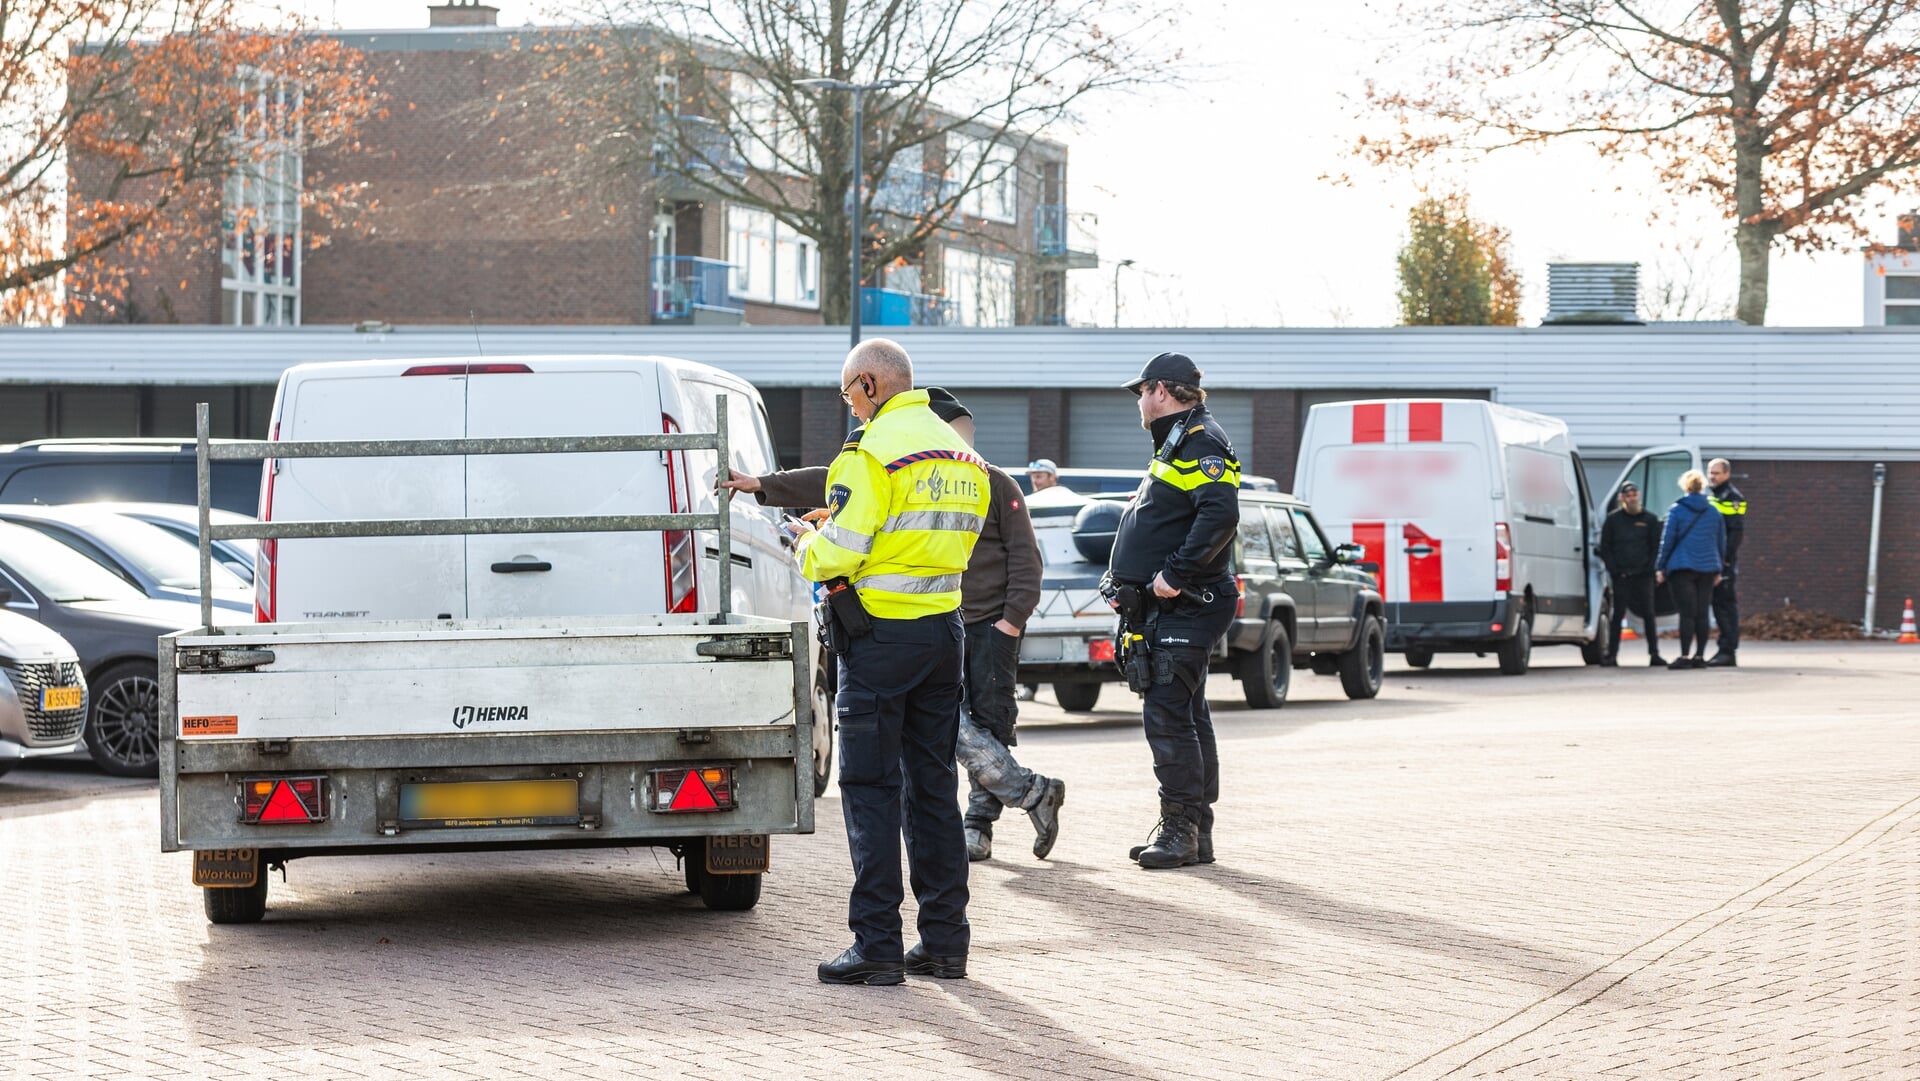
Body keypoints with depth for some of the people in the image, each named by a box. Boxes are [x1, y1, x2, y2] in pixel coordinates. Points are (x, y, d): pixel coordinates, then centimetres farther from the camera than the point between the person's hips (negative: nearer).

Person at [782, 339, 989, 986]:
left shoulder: (873, 452, -13)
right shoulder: (958, 453, 14)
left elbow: (837, 555, -20)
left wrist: (806, 543, 4)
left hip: (881, 635, -8)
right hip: (944, 630, 8)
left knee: (871, 789, -3)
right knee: (933, 786, 12)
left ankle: (877, 947, -4)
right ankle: (944, 941, 13)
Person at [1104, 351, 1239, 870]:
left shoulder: (1202, 444, -13)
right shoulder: (1176, 443, 21)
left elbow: (1220, 516, -27)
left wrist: (1175, 573, -25)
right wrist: (1126, 580, 17)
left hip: (1186, 608, -11)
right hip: (1167, 608, 11)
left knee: (1167, 712, -13)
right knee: (1185, 714, 12)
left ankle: (1182, 828, -11)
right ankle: (1193, 831, 17)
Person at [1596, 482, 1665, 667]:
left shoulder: (1649, 519, 6)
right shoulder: (1613, 520, 5)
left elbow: (1656, 547, 8)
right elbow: (1605, 548, 6)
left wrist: (1649, 568, -4)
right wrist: (1614, 570, -5)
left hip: (1643, 575, 1)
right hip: (1620, 575, -1)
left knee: (1648, 614, 1)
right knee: (1618, 614, -1)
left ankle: (1654, 653, 4)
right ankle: (1611, 654, 1)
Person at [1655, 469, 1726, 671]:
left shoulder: (1676, 510, -4)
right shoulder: (1713, 512, 9)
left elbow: (1667, 539, -4)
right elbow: (1721, 541, 14)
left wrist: (1660, 567, 2)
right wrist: (1718, 569, 21)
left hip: (1683, 567, -4)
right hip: (1707, 568, 4)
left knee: (1687, 614, -6)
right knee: (1702, 614, 6)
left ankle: (1685, 656, -11)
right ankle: (1699, 656, 6)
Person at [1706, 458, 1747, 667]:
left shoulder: (1732, 498, -8)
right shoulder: (1712, 498, 20)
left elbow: (1736, 532, -15)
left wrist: (1726, 560, -21)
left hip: (1725, 562, -9)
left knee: (1727, 605, -9)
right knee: (1719, 605, 11)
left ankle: (1727, 652, -10)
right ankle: (1724, 649, 14)